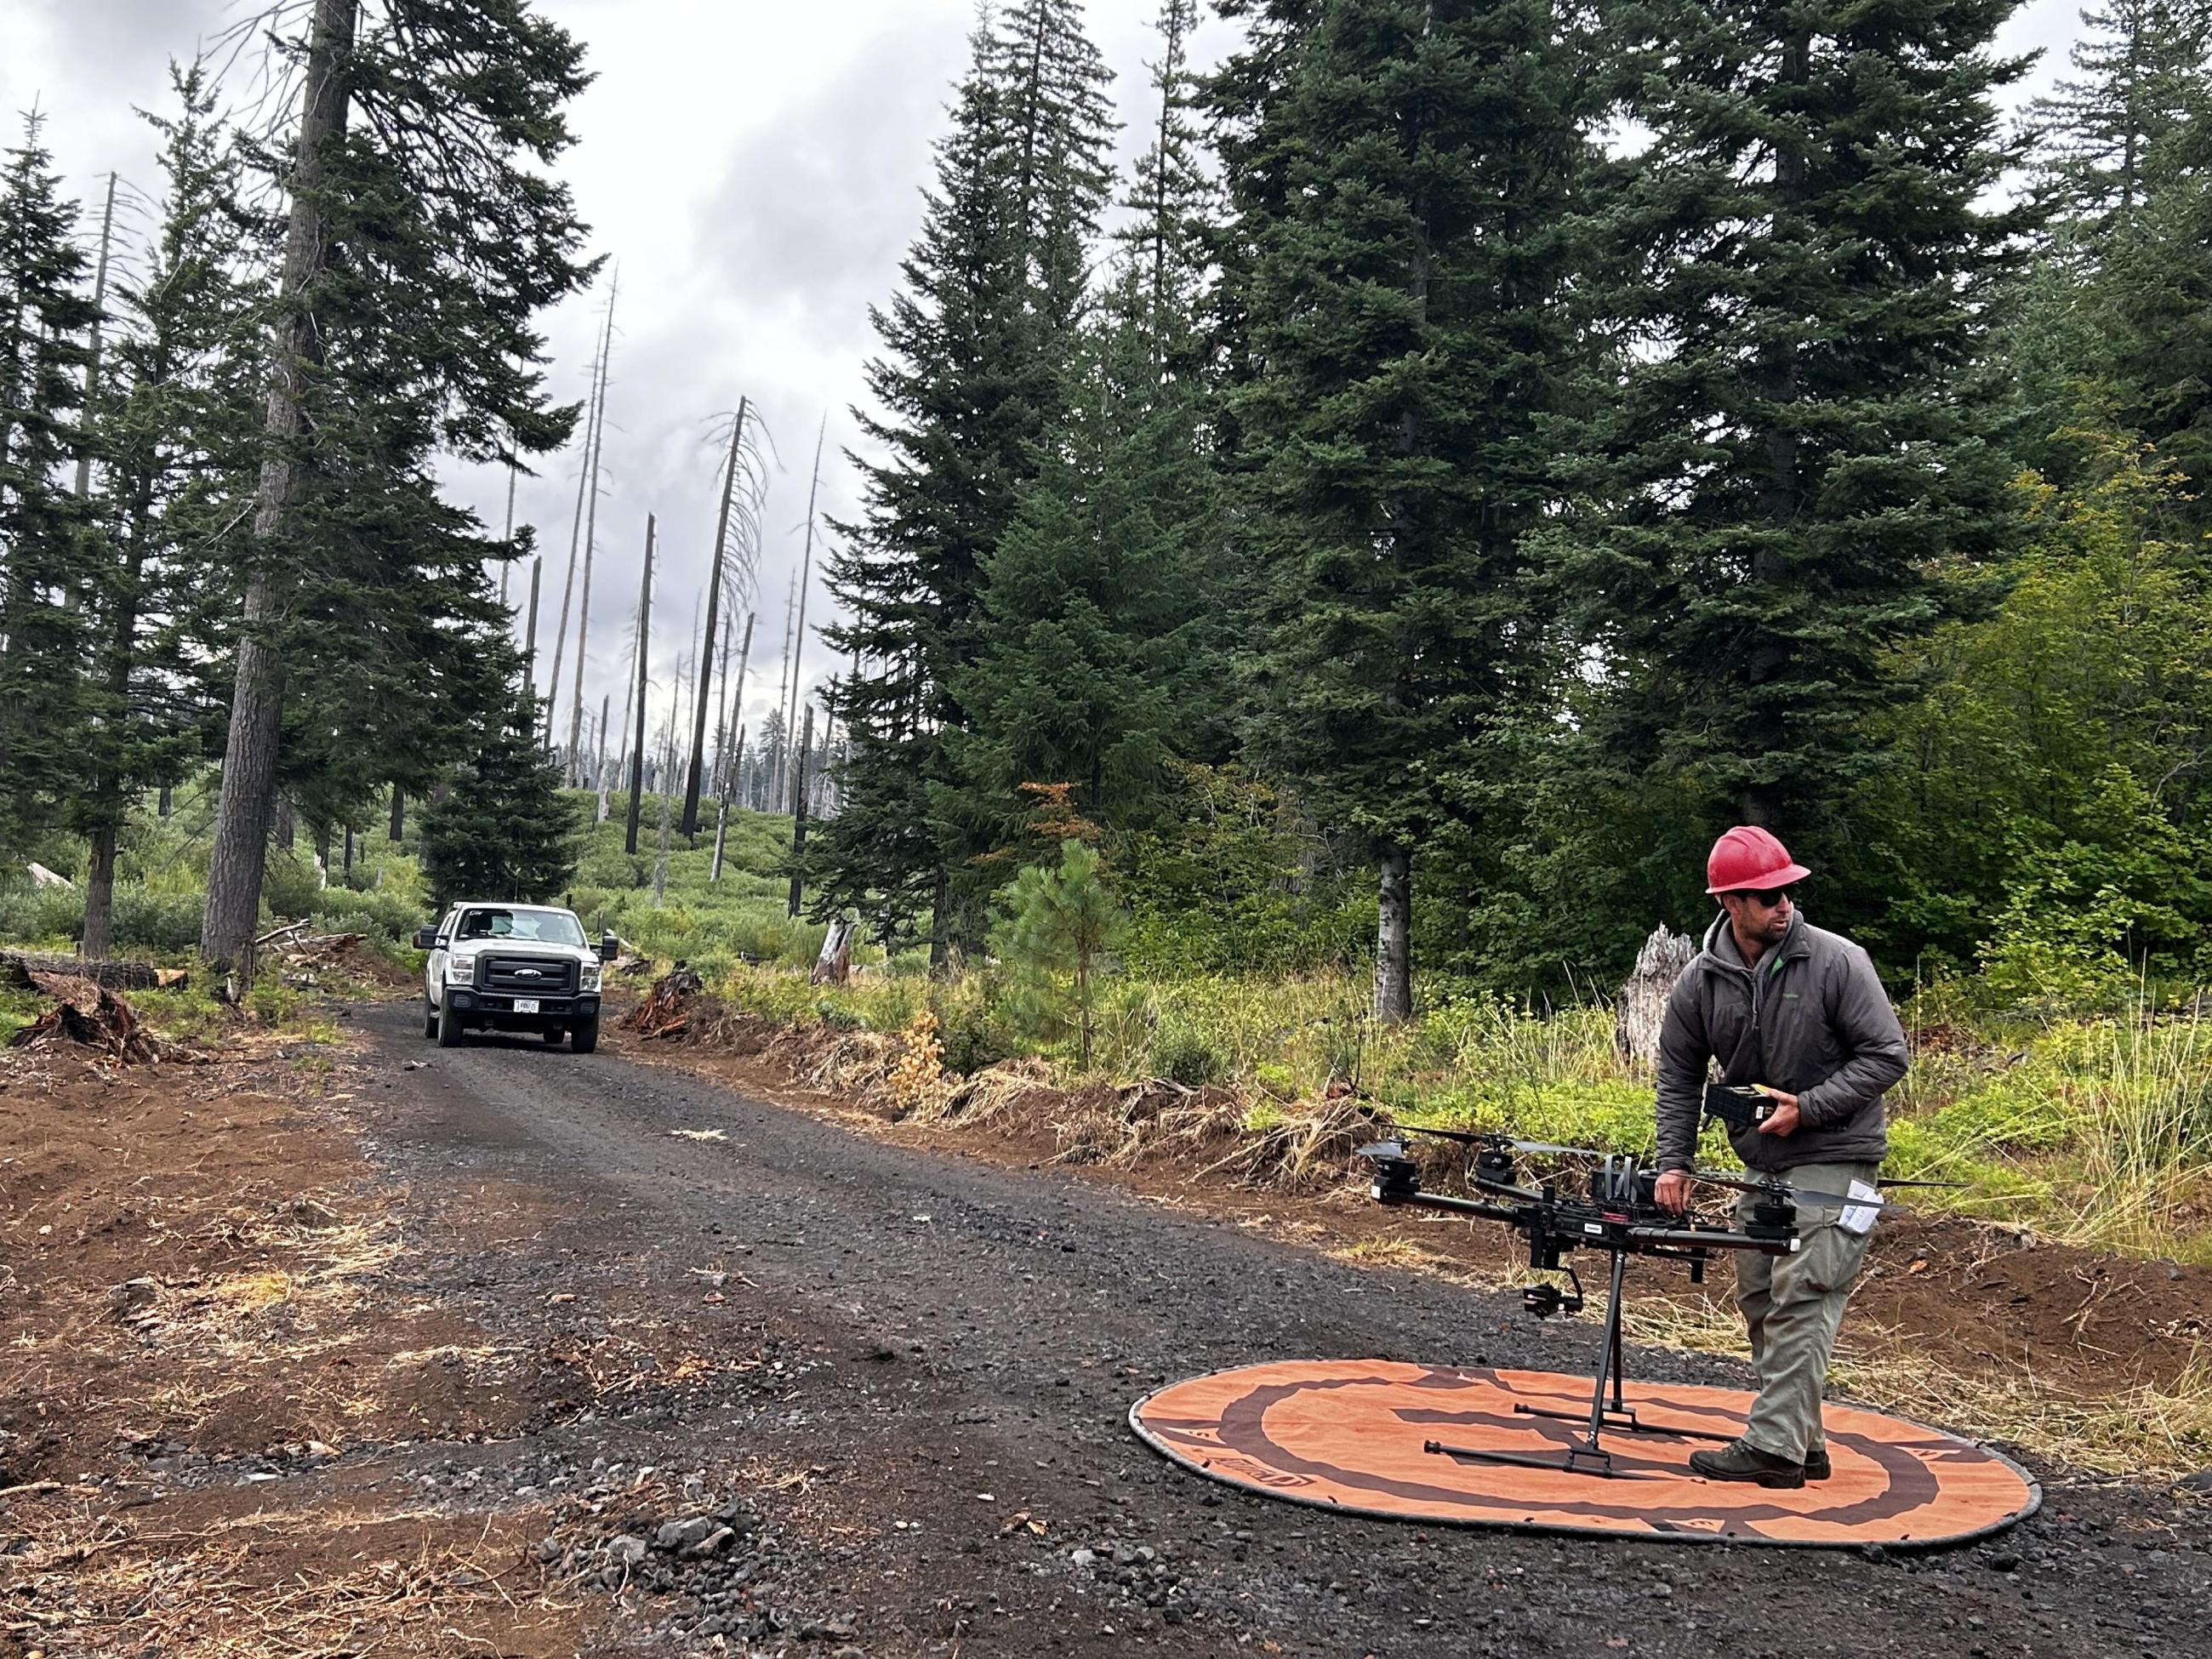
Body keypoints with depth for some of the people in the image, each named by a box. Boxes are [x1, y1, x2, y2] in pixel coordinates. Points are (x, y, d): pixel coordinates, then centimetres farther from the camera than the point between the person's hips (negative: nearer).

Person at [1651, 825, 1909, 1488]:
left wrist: (1808, 1108, -18)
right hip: (1764, 1163, 6)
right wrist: (1675, 1162, 0)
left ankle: (1773, 1445, -9)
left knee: (1800, 1302, -12)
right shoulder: (1700, 981, 0)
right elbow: (1679, 1077, 8)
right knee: (1760, 1302, 10)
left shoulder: (1838, 961, -13)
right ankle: (1802, 1446, 21)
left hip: (1834, 1159, -6)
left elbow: (1887, 1055, -10)